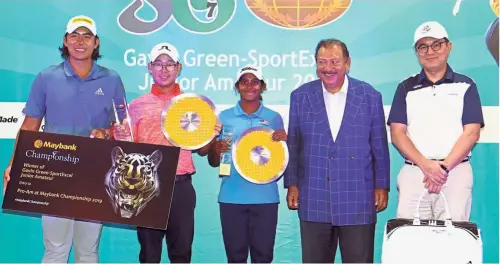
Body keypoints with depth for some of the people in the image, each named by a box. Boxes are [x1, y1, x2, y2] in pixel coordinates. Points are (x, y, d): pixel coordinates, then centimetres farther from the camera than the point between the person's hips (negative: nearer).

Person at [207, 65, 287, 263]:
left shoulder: (274, 118, 5)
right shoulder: (224, 117, 5)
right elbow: (213, 162, 7)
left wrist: (284, 141, -11)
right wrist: (217, 150, -14)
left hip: (265, 197, 0)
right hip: (231, 197, 0)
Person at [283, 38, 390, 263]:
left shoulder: (370, 96, 0)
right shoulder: (300, 96, 3)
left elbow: (379, 146, 4)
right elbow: (293, 145, 7)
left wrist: (382, 186, 3)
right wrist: (291, 184, 4)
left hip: (357, 199, -1)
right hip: (314, 200, 1)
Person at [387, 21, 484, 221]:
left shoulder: (465, 86, 9)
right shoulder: (406, 88, 11)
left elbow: (471, 133, 0)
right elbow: (397, 133, 3)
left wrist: (444, 167, -13)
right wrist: (426, 165, -12)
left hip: (456, 173, -1)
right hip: (413, 173, 1)